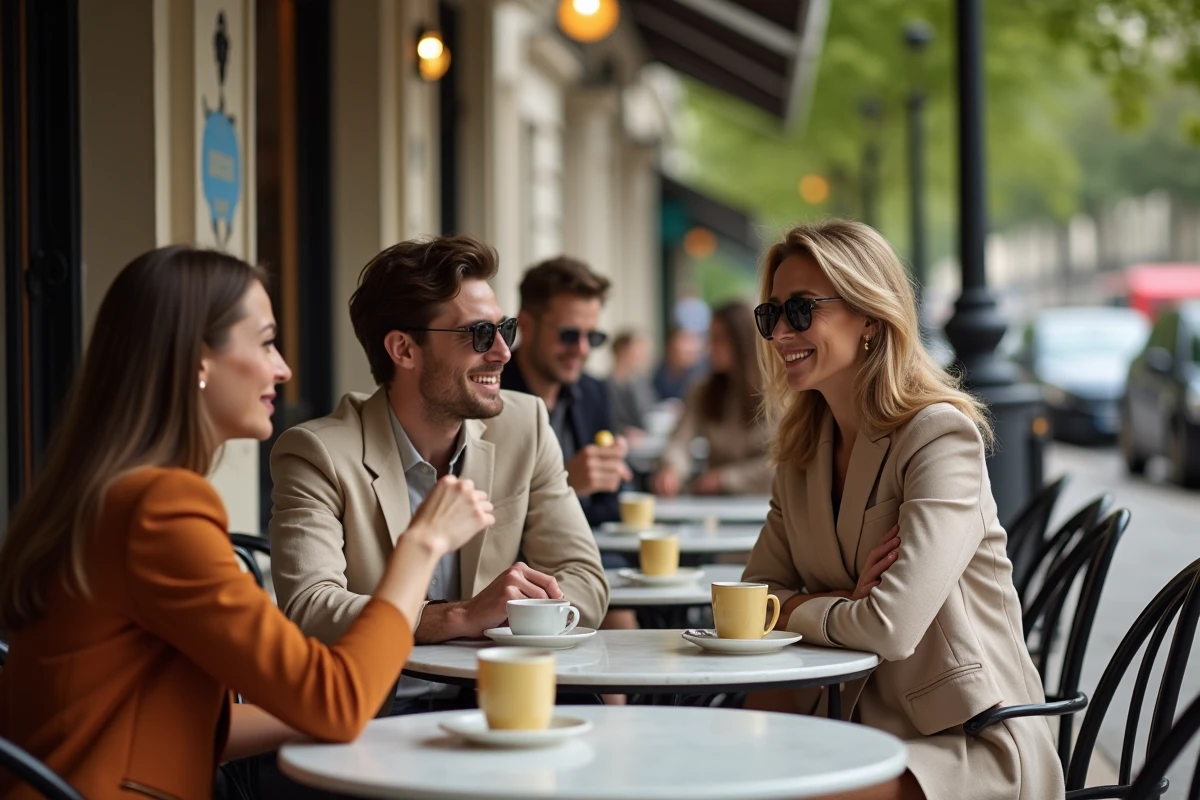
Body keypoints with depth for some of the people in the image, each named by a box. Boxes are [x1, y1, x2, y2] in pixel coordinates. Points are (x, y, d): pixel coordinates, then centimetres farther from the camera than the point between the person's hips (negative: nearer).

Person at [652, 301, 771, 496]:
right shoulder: (703, 393, 9)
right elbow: (681, 439, -6)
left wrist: (724, 477, -11)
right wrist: (671, 468, -28)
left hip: (760, 501, -3)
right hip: (714, 501, 4)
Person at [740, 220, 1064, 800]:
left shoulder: (941, 437, -16)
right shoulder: (802, 447, 9)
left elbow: (890, 629, -25)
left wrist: (792, 607, -7)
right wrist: (845, 601, -13)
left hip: (968, 743, -7)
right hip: (858, 723, 7)